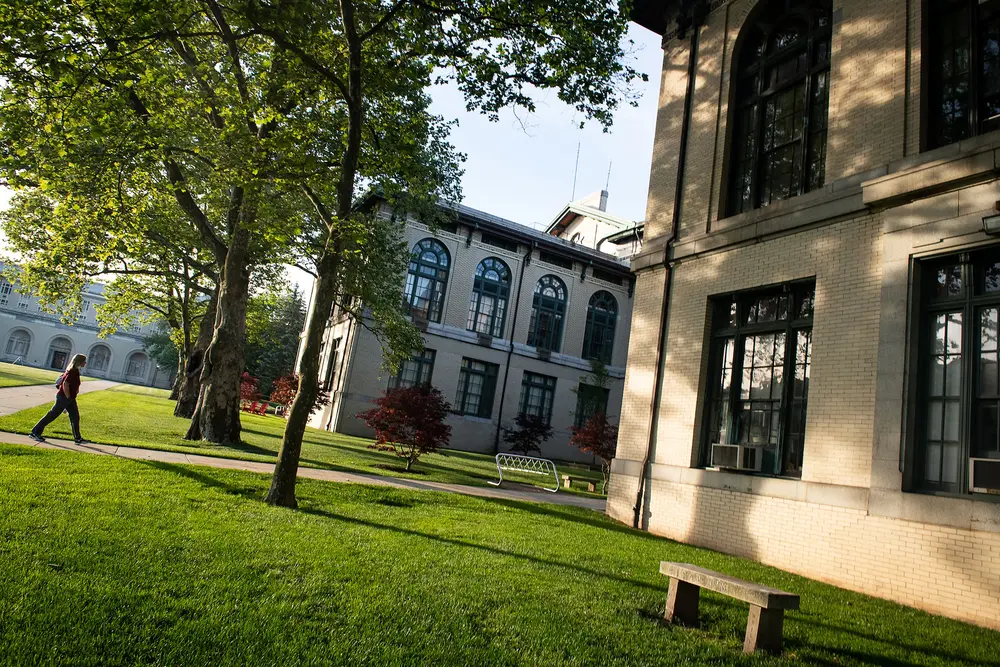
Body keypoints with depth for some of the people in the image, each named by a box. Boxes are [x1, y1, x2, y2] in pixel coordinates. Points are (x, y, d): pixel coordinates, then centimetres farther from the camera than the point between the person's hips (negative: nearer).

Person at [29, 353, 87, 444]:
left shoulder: (75, 371, 10)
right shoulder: (72, 372, -19)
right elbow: (65, 384, -27)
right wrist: (68, 398, -20)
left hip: (70, 399, 10)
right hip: (64, 397, -10)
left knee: (75, 417, 10)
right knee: (52, 415, -1)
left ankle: (78, 438, 15)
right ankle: (35, 433, 9)